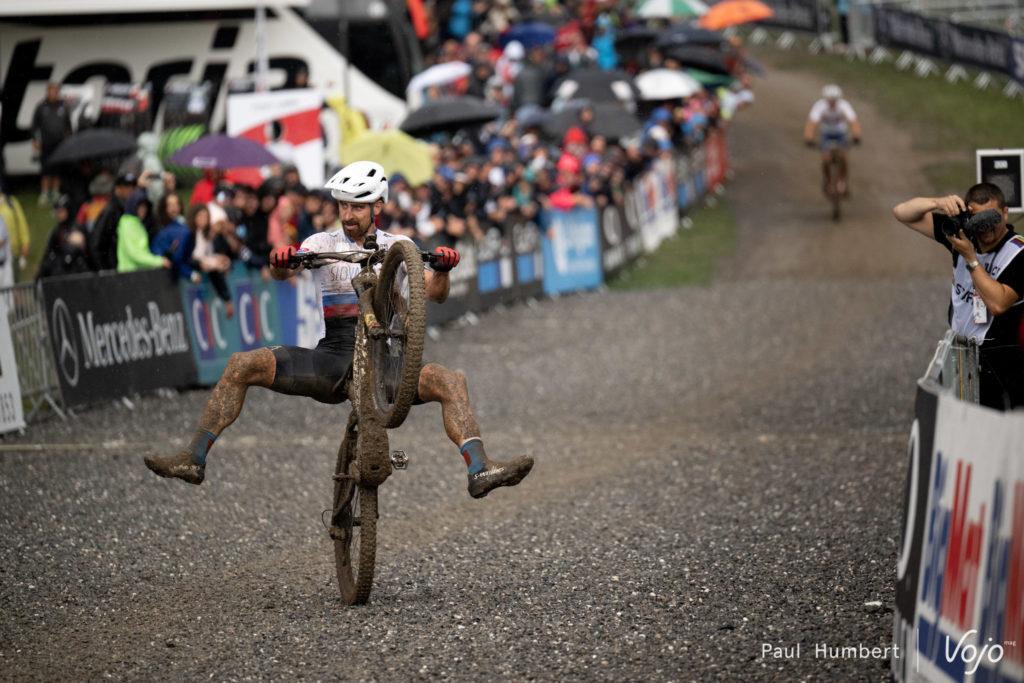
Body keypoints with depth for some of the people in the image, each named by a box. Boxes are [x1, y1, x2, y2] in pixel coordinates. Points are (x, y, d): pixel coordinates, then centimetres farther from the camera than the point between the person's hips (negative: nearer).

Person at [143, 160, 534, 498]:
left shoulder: (397, 247, 9)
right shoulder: (323, 244, 10)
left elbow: (435, 293, -3)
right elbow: (287, 272, -9)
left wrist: (443, 269, -25)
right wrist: (280, 263, -33)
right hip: (332, 357, 1)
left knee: (450, 382, -28)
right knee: (242, 366, -17)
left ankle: (480, 471, -38)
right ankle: (194, 459, -17)